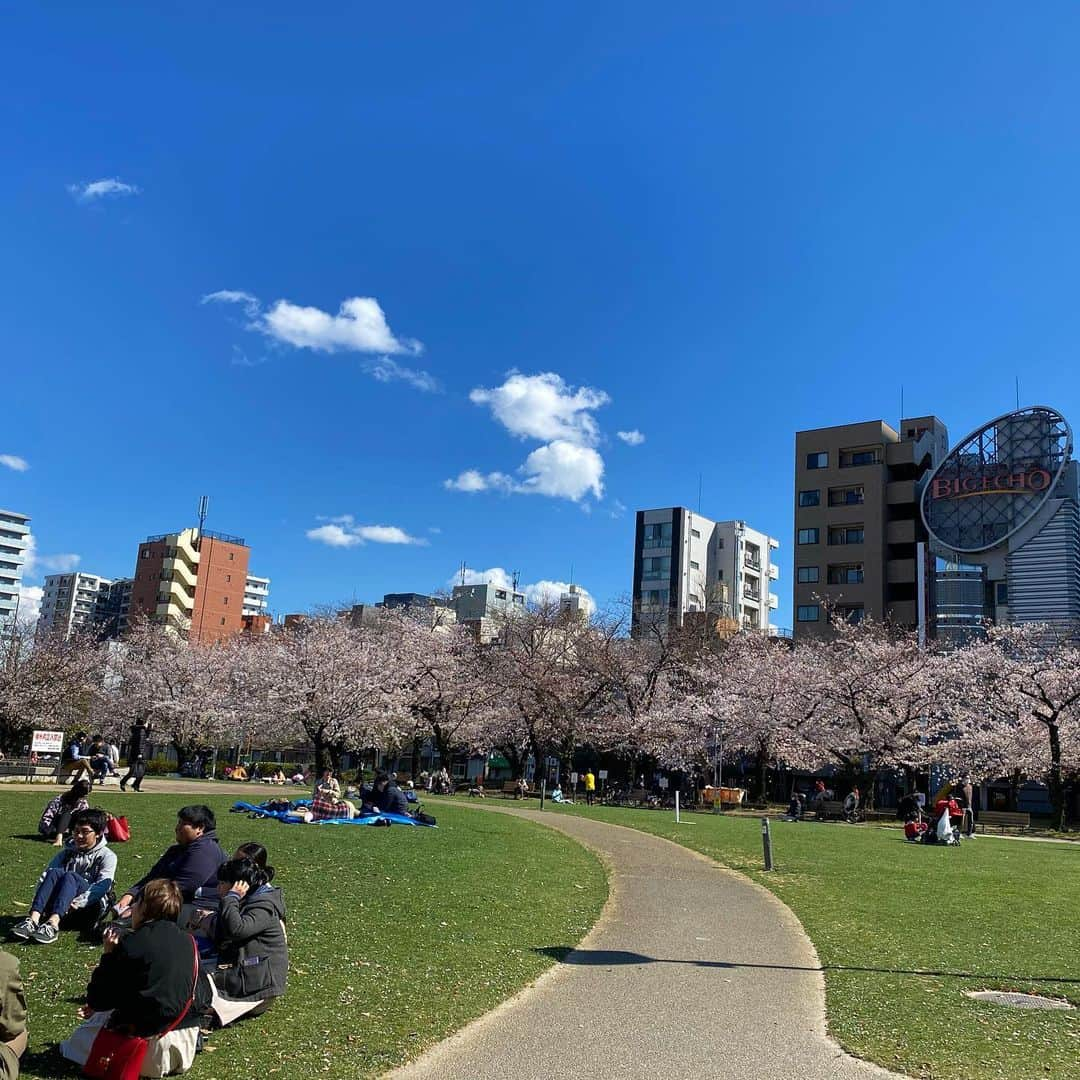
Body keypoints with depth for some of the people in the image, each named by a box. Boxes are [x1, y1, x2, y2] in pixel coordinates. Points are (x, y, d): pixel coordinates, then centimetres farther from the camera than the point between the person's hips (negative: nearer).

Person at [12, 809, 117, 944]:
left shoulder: (107, 856, 2)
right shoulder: (68, 852, 17)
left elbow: (102, 886, -12)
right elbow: (45, 876, 5)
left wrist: (79, 902, -27)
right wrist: (37, 902, -14)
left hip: (90, 907, -4)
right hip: (65, 911, 4)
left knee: (70, 876, -29)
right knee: (54, 872, -21)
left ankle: (53, 924, -50)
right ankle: (33, 920, -40)